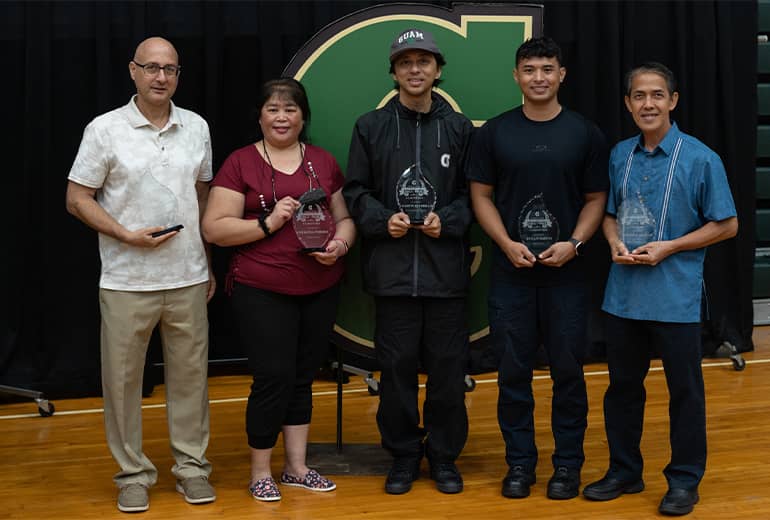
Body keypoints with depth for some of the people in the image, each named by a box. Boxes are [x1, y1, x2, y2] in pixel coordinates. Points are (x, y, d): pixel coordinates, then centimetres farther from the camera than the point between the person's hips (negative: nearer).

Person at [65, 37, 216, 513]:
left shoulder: (196, 127, 7)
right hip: (126, 281, -3)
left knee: (190, 375, 9)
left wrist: (208, 263, 14)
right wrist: (127, 235, -14)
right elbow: (77, 199, -3)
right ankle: (133, 473, 17)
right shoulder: (105, 130, -4)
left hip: (188, 278, 3)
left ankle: (192, 465, 21)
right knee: (123, 378, 4)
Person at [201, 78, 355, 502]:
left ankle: (296, 468, 25)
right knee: (273, 379, -5)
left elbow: (344, 218, 14)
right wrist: (267, 224, -18)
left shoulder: (324, 162, 11)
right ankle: (260, 474, 12)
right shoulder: (240, 163, -2)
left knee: (302, 378, 13)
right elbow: (214, 229, -7)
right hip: (261, 291, -4)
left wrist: (340, 243, -7)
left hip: (320, 289, 4)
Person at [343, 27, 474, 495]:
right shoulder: (371, 127, 8)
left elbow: (475, 193, 8)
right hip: (392, 268, 0)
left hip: (446, 268, 0)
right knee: (397, 366, 5)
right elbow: (356, 190, 8)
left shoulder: (460, 128, 8)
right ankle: (403, 453, 19)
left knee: (448, 367, 4)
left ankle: (445, 455, 18)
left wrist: (448, 220, -9)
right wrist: (383, 220, -8)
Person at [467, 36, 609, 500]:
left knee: (568, 370, 4)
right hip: (510, 271, 1)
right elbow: (481, 195, 4)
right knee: (514, 371, 5)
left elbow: (596, 198, 5)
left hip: (567, 271, 0)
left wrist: (574, 242, -11)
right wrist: (507, 243, -10)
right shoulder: (494, 132, 4)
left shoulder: (585, 133, 3)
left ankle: (568, 463, 17)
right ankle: (520, 462, 17)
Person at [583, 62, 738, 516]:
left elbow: (726, 225, -5)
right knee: (623, 385, 14)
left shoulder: (700, 159, -9)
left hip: (676, 296, -4)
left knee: (684, 390, 6)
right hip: (624, 293, 4)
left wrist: (668, 248, -15)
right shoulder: (620, 155, 4)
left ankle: (685, 480, 20)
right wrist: (616, 244, -7)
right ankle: (625, 470, 29)